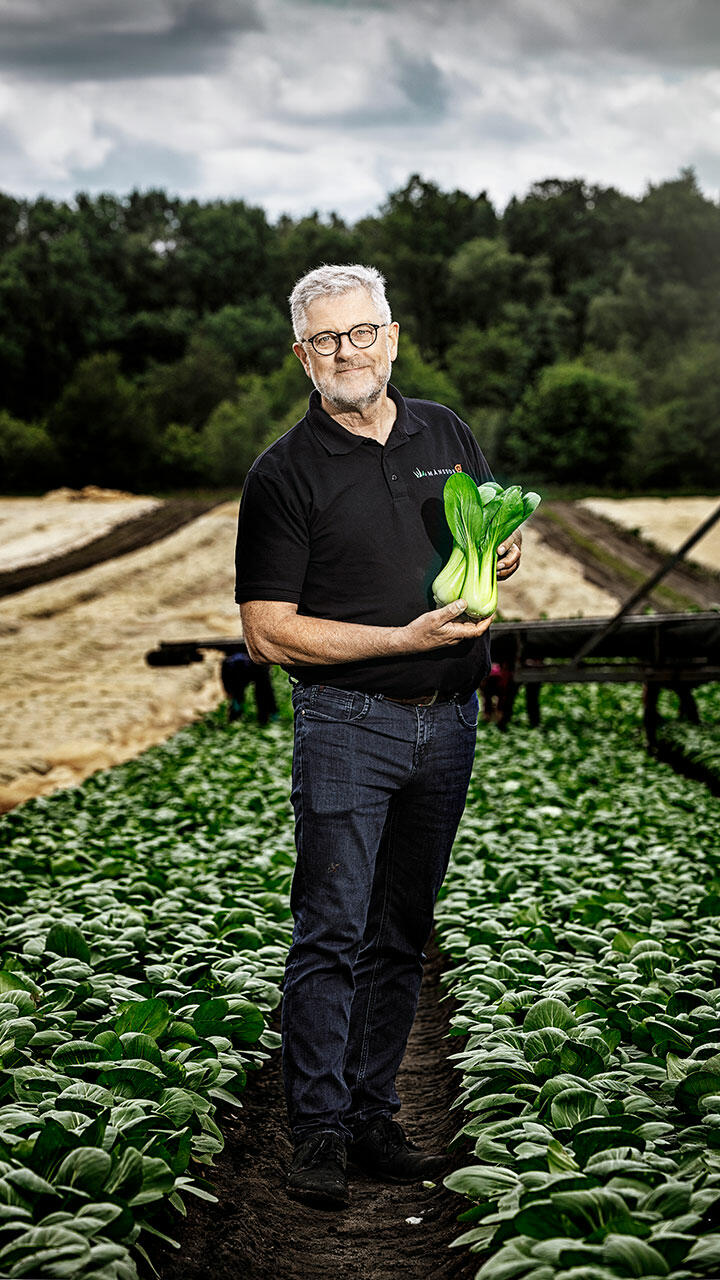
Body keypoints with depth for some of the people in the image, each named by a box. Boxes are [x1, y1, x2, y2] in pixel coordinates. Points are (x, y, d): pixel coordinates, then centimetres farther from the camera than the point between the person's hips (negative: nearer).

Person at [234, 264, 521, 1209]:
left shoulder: (446, 433, 10)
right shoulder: (285, 473, -6)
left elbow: (501, 532, 24)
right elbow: (268, 633, -10)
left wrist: (504, 552, -2)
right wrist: (405, 638, -16)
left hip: (449, 722, 5)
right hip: (348, 722, -5)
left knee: (401, 935, 10)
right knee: (333, 933, -7)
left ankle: (373, 1120, 19)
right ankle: (319, 1133, 3)